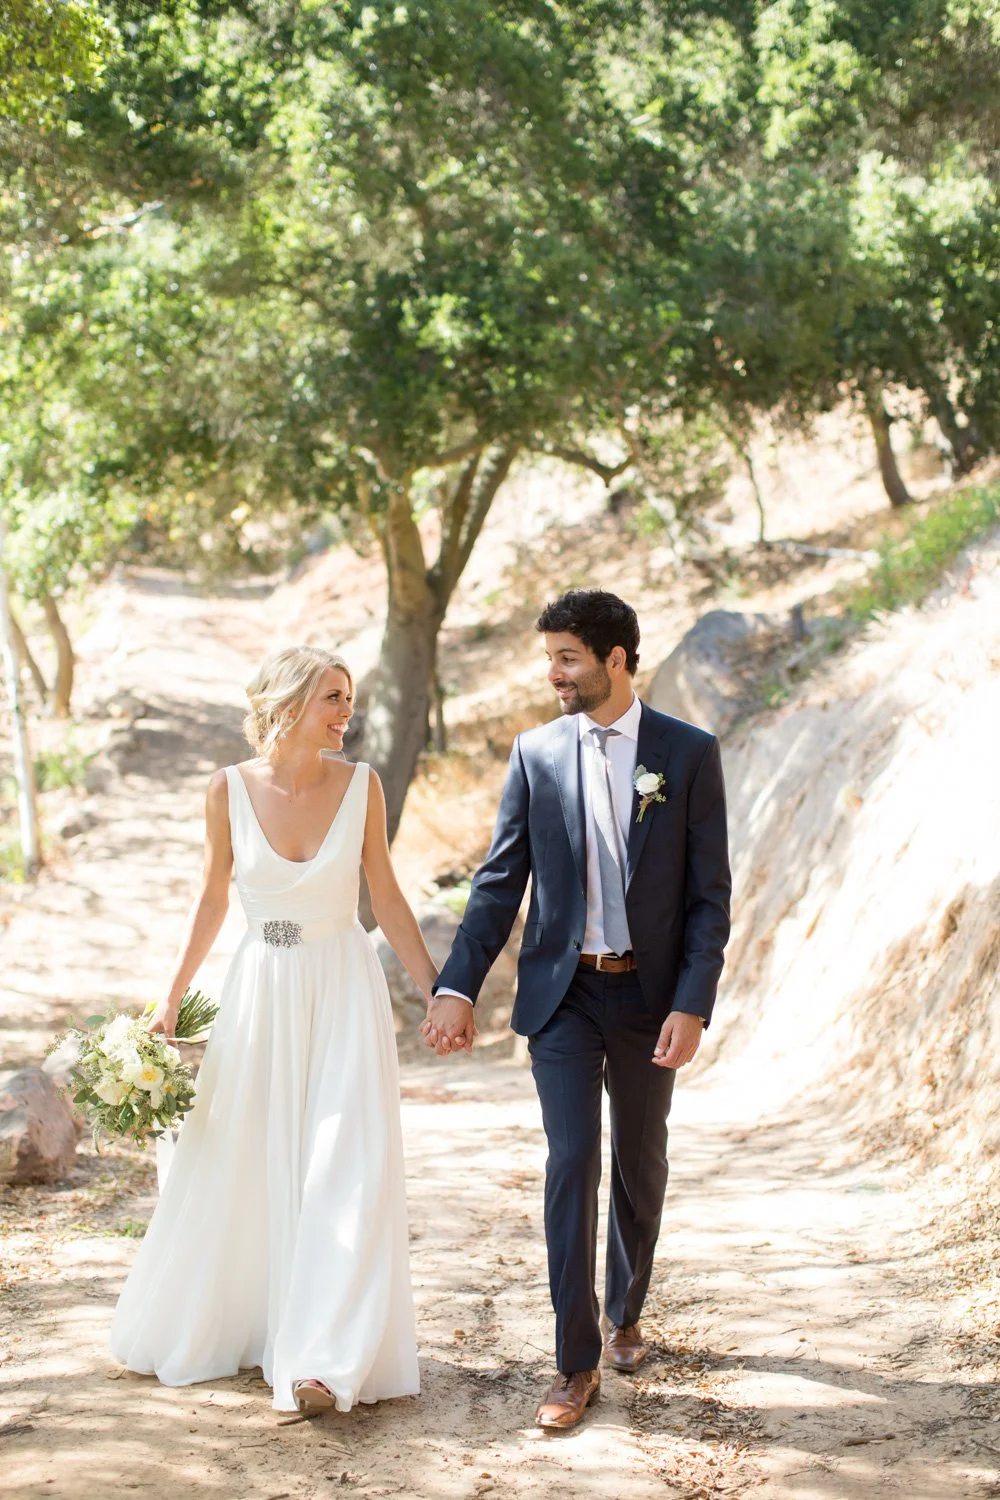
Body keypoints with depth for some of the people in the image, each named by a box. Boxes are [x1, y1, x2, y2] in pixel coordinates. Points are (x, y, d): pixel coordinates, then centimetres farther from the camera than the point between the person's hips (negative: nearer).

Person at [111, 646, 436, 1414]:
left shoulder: (360, 784, -6)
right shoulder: (231, 789, -6)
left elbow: (387, 898, 2)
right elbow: (213, 899, 6)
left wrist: (437, 990, 1)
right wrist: (173, 997, 9)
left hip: (344, 990, -1)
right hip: (261, 989, 1)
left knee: (344, 1170, -5)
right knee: (235, 1169, 11)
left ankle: (327, 1358, -2)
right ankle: (193, 1328, 31)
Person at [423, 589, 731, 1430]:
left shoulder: (690, 754, -5)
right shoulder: (537, 754, 1)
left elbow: (709, 894, -6)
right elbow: (500, 881, 1)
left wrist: (692, 1006, -14)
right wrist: (458, 988, -8)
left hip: (649, 995, 0)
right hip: (562, 992, 0)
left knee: (640, 1167, 14)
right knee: (571, 1164, -7)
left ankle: (626, 1314, 37)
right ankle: (577, 1366, -2)